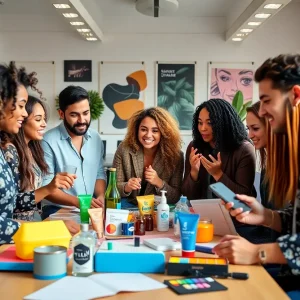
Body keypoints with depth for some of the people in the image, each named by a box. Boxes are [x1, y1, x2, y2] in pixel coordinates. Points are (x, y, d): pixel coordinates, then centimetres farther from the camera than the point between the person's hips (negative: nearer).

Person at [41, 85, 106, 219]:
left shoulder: (95, 138, 6)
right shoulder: (48, 142, -13)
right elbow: (45, 186, -13)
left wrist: (101, 197, -6)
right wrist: (77, 201, -24)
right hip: (58, 211, -5)